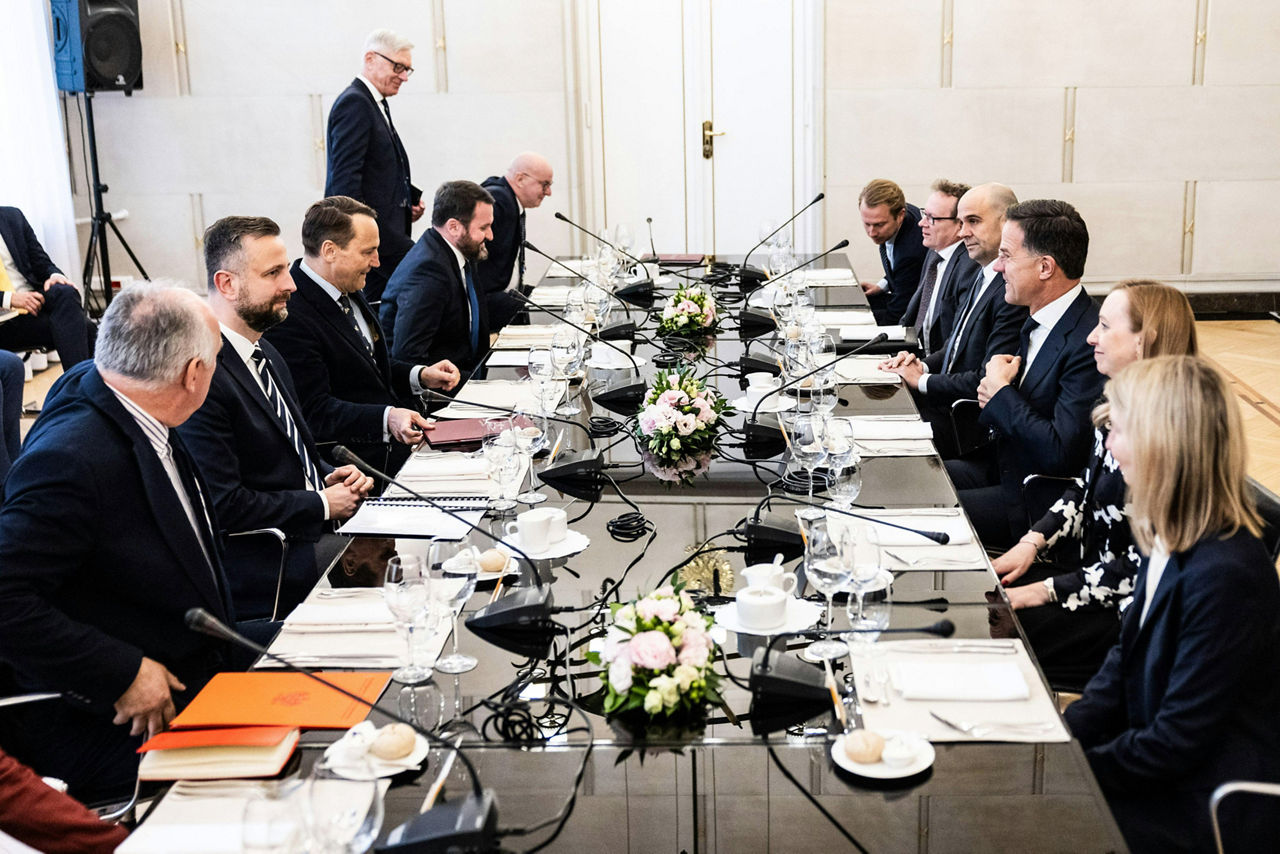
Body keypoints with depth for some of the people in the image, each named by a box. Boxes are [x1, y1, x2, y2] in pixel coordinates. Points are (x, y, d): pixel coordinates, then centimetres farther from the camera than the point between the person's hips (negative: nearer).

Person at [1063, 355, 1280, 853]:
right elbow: (1126, 662, 10)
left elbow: (1176, 741, -24)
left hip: (1211, 811, -8)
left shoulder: (1224, 574, -28)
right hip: (1158, 763, 8)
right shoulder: (1170, 541, 1)